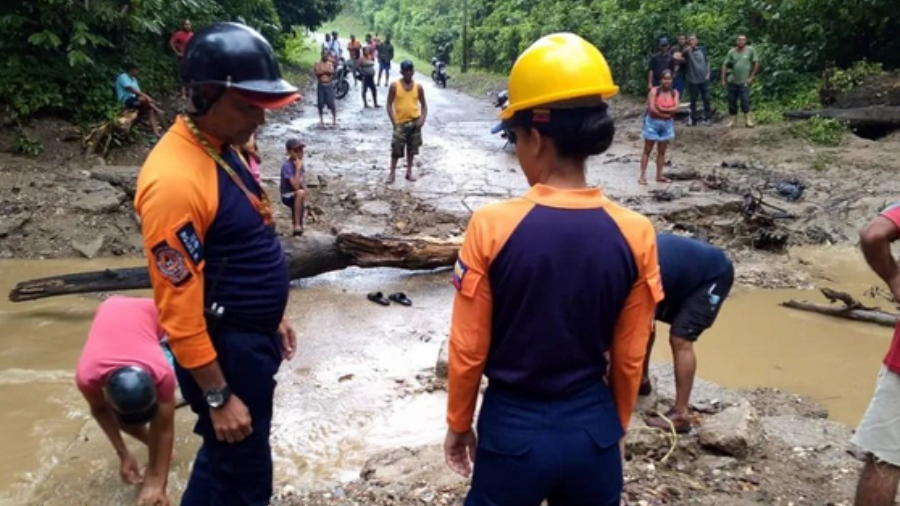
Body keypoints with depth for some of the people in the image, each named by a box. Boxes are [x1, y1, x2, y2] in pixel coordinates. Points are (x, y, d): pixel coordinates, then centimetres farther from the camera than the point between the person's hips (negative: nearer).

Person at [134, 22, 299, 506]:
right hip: (224, 350, -9)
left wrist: (270, 319, 19)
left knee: (224, 458, 25)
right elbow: (179, 307, -24)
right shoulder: (175, 178, -27)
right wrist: (218, 397, -19)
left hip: (253, 337, 9)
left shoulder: (222, 148, 3)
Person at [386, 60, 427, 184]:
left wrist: (422, 118, -8)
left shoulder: (418, 87, 1)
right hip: (400, 123, -2)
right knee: (396, 149, -2)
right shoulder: (395, 86, -6)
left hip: (415, 123, 2)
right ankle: (392, 173, 8)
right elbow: (389, 104, -3)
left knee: (412, 149, 10)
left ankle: (409, 172, 21)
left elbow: (423, 105, 8)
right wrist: (394, 122, -11)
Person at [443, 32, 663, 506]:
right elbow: (629, 358, -2)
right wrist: (613, 428, 14)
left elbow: (468, 350, -10)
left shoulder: (491, 227, -19)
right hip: (592, 431, 2)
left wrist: (459, 424, 7)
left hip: (513, 429, -2)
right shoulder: (635, 234, -11)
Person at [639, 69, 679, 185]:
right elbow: (651, 108, -20)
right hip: (653, 122, -4)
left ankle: (659, 176, 16)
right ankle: (643, 176, 1)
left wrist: (662, 109, -21)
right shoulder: (654, 91, -12)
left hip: (667, 124, 4)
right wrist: (666, 114, -12)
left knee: (662, 151, 10)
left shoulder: (674, 93, 0)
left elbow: (675, 108, -12)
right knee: (647, 150, 1)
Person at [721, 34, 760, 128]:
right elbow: (725, 65, 5)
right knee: (731, 102, 7)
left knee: (745, 102, -8)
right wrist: (723, 80, 1)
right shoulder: (732, 51, 3)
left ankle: (748, 120, 0)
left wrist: (751, 77, -2)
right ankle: (731, 121, 17)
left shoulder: (750, 50, -4)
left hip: (744, 82, -3)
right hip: (732, 82, 3)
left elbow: (756, 63, -1)